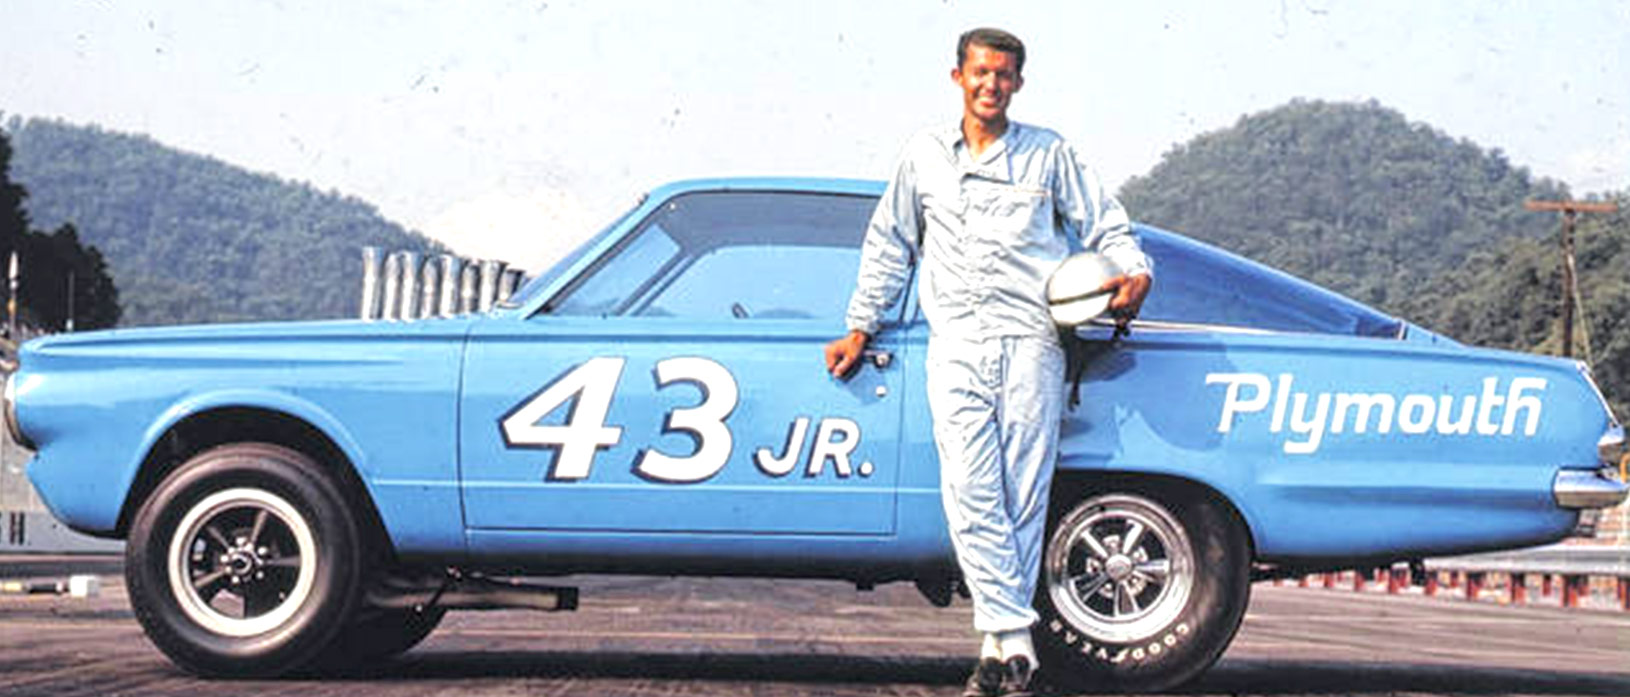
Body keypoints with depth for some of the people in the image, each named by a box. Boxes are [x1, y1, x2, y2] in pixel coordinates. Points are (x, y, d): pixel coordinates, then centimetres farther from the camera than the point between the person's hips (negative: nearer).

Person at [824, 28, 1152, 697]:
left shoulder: (1050, 155, 12)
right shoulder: (923, 154, 16)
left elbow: (1107, 225, 14)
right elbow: (888, 245, 23)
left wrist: (1134, 272, -6)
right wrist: (860, 327, 21)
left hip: (1030, 344, -1)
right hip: (954, 347, 1)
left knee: (1023, 499, -4)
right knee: (971, 496, -12)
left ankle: (1001, 643, 1)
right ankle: (1014, 640, -12)